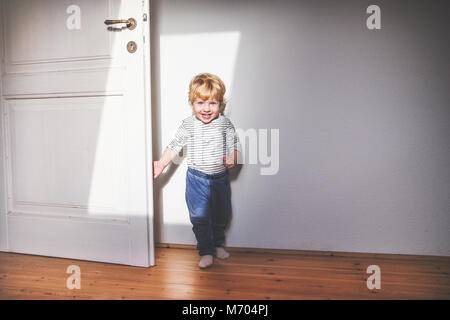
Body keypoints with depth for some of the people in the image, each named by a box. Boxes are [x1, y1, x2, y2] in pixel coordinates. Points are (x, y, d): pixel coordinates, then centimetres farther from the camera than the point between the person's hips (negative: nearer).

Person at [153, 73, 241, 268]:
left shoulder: (225, 124, -5)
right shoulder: (188, 125, -7)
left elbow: (234, 144, 1)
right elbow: (174, 146, -1)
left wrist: (232, 160, -18)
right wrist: (161, 164, -7)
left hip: (220, 177, 2)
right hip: (197, 178, -2)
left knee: (221, 215, 15)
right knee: (199, 216, -3)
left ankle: (218, 244, 38)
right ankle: (206, 251, 13)